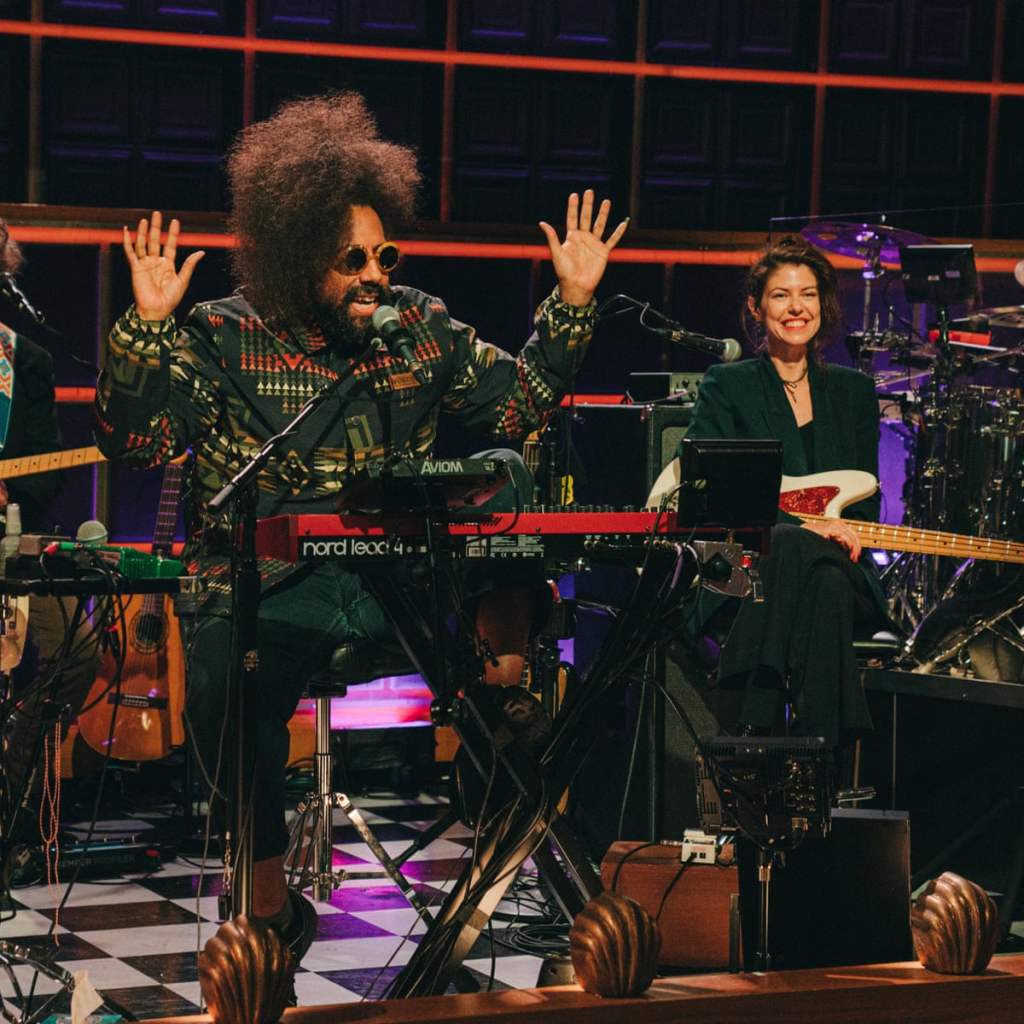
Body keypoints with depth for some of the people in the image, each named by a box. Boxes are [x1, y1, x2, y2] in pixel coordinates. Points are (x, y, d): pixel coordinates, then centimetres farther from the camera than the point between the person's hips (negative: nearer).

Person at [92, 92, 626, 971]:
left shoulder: (419, 325, 10)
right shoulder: (223, 339, 1)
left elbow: (520, 403, 12)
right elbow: (133, 439, -7)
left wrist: (571, 304, 3)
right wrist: (148, 326, -18)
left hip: (396, 573, 3)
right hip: (264, 589, -2)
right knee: (225, 688, -33)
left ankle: (507, 696, -6)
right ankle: (269, 901, -13)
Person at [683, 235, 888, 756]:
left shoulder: (854, 391, 18)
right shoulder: (727, 386, 6)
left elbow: (867, 502, 18)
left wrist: (842, 530, -7)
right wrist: (802, 528, -20)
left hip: (840, 569, 3)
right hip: (744, 572, -2)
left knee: (829, 585, -36)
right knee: (792, 545, -39)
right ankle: (756, 731, -43)